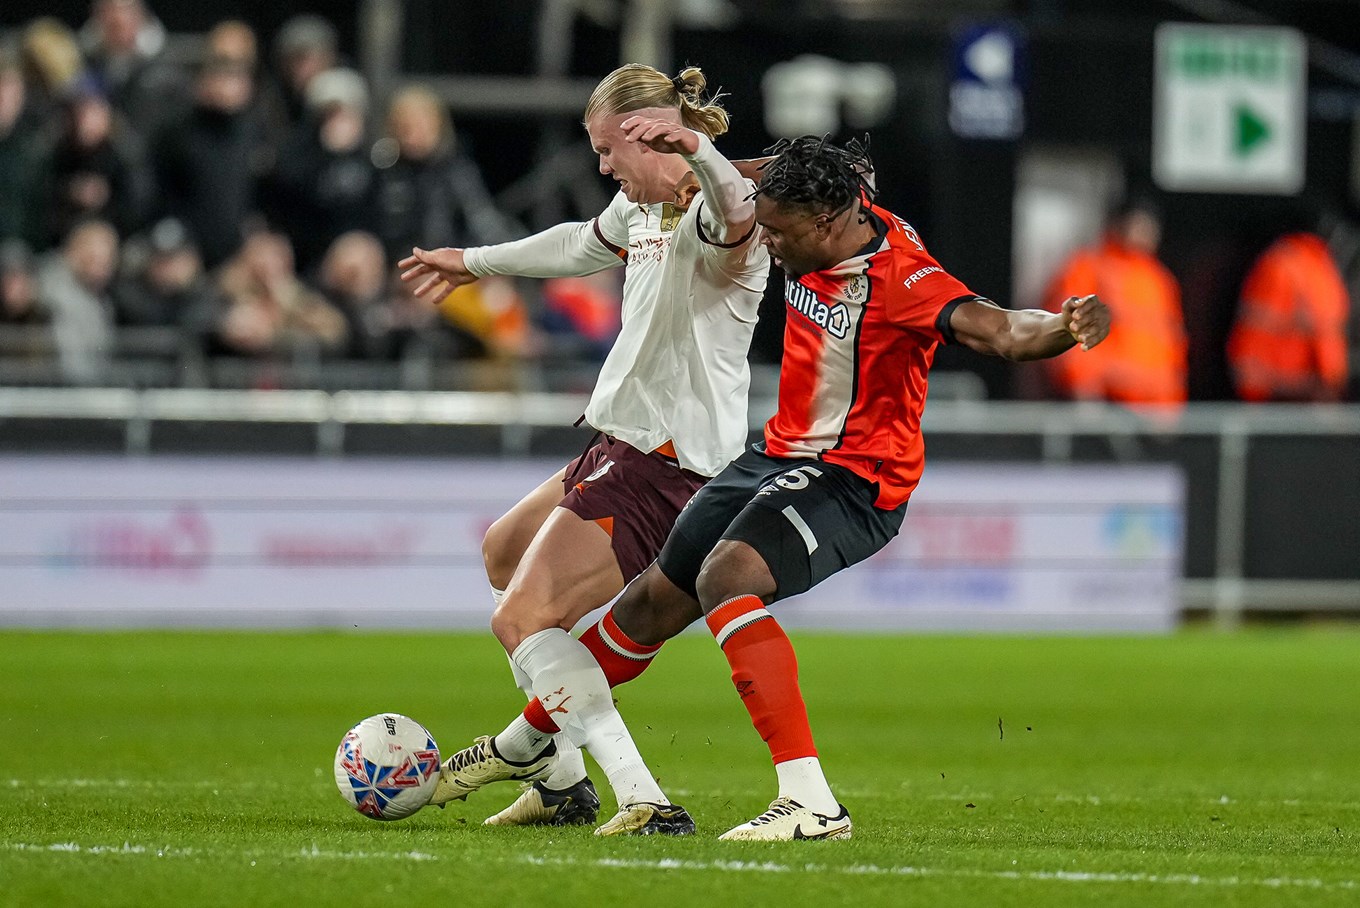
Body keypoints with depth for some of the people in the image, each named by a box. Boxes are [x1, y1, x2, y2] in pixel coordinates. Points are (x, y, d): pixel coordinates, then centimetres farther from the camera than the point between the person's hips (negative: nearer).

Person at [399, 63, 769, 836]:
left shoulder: (711, 218, -19)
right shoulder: (641, 210, 12)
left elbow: (737, 216, -45)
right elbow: (582, 247, 34)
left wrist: (695, 148, -65)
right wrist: (475, 263, 49)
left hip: (670, 465, -11)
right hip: (625, 448, 11)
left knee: (522, 618, -17)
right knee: (507, 553, 30)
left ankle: (645, 801, -27)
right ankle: (556, 774, 34)